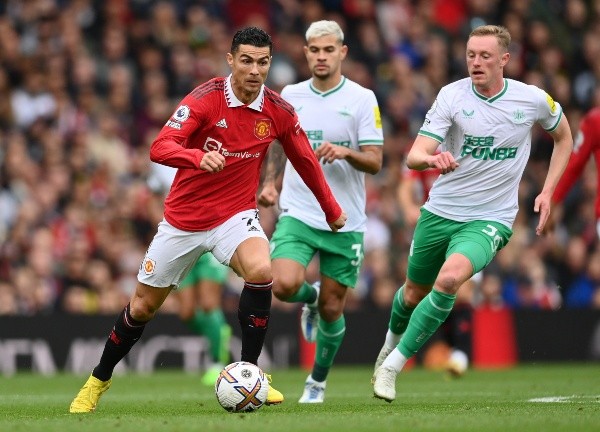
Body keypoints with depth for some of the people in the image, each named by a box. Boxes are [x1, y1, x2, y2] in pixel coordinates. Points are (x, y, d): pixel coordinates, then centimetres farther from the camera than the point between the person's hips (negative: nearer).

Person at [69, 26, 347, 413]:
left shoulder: (279, 112, -8)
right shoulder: (205, 98, -18)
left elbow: (305, 161, 10)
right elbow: (160, 148, -29)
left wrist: (333, 210, 18)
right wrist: (199, 157, -48)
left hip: (236, 215, 1)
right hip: (183, 218, -1)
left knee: (261, 270, -31)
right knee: (144, 305, 9)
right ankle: (98, 380, 33)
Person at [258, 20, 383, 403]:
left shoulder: (362, 99, -4)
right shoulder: (290, 96, 6)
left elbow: (374, 162, -6)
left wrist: (345, 153, -26)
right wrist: (270, 182, 5)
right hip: (297, 214, 2)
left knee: (332, 309, 3)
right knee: (284, 286, -23)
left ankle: (318, 380, 28)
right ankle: (310, 297, 15)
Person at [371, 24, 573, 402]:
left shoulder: (534, 100, -7)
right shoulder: (452, 96, -9)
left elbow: (564, 137, 14)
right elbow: (414, 155, -15)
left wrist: (547, 192, 4)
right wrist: (431, 158, -40)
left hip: (490, 219, -2)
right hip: (440, 211, 2)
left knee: (449, 278, -29)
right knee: (414, 293, 16)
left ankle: (393, 364, -17)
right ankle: (392, 341, 53)